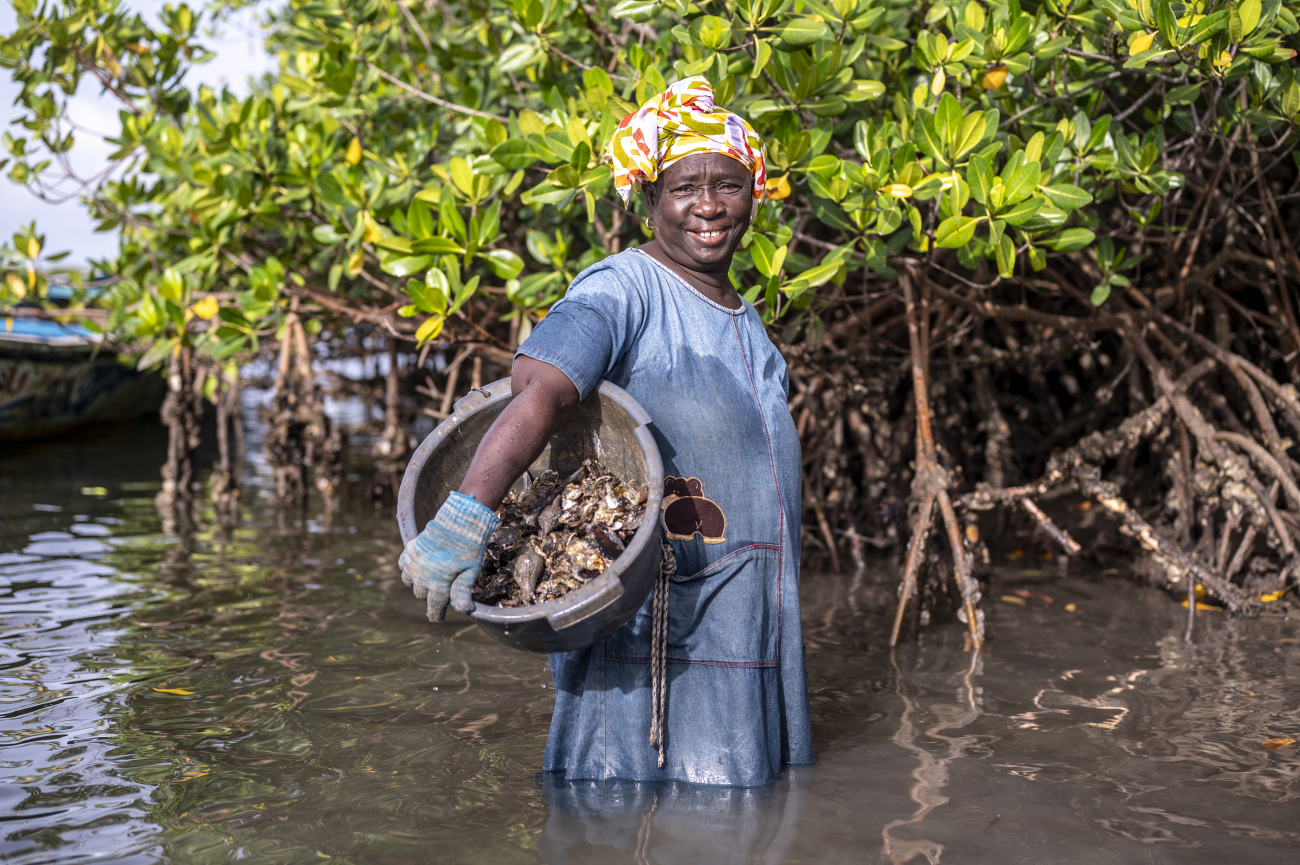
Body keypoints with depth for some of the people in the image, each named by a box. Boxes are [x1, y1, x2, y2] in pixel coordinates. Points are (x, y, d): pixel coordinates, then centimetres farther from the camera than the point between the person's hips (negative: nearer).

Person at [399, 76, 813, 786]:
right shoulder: (624, 290, -13)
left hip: (748, 643, 8)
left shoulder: (745, 322, 15)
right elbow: (539, 392, -31)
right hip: (650, 641, -8)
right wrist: (466, 515, -46)